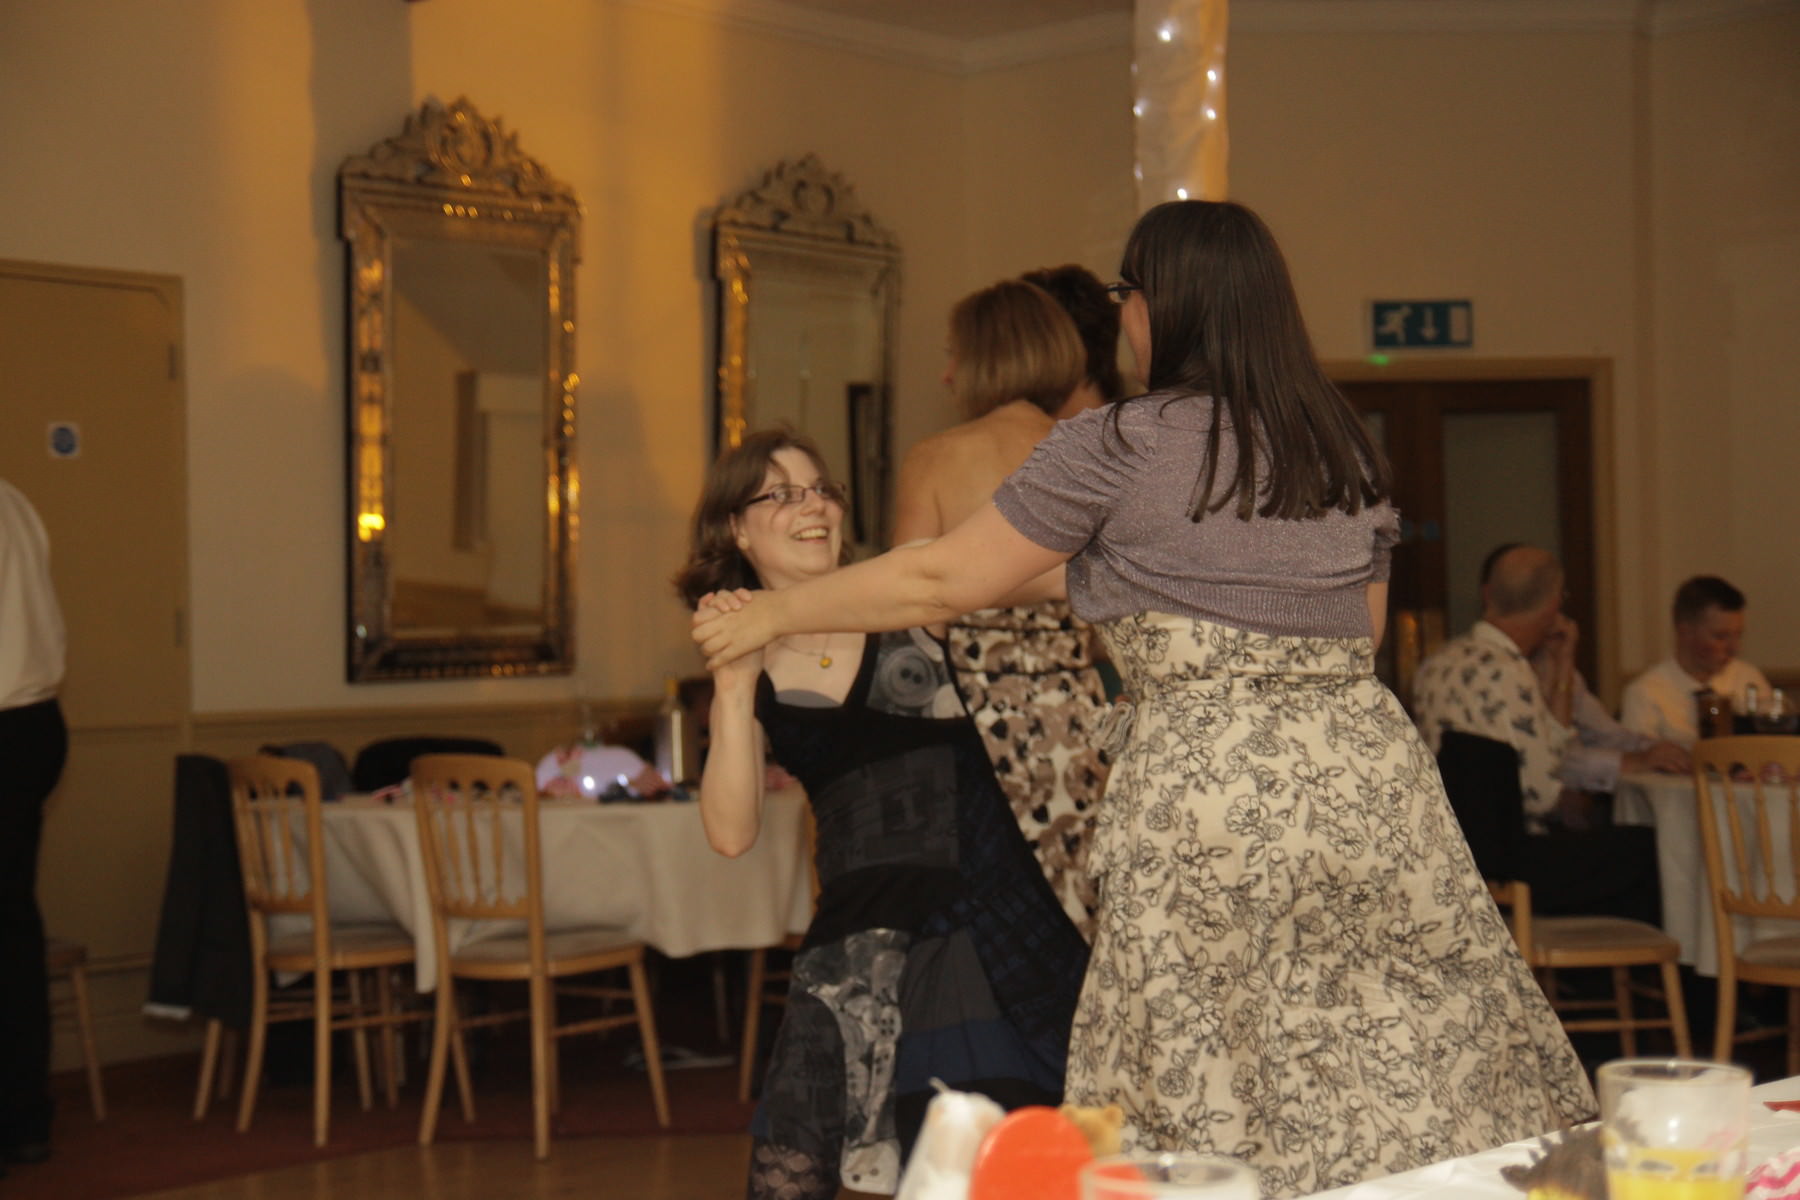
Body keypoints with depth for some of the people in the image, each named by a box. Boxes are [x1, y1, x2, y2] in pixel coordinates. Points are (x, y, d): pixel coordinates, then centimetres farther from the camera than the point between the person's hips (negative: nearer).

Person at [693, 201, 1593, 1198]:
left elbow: (943, 581, 1)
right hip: (1367, 769, 6)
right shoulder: (1346, 451, 13)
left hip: (1205, 789, -5)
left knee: (1210, 1115, 2)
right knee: (1413, 1087, 8)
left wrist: (771, 614, 12)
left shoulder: (1118, 447, -4)